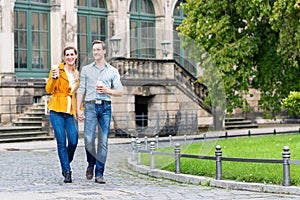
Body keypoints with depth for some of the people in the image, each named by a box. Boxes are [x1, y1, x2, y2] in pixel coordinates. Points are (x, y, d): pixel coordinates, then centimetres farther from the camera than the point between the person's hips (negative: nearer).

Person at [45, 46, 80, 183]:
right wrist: (54, 78, -22)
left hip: (71, 111, 3)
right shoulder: (57, 70, 1)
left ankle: (66, 163, 20)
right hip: (57, 110, -3)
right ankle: (66, 171, 3)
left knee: (73, 141, -7)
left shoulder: (77, 74, 14)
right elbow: (49, 90, -4)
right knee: (61, 142, -6)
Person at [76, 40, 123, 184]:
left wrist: (107, 91, -8)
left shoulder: (112, 71, 12)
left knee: (103, 141, -4)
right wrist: (78, 109, -2)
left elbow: (120, 91, 11)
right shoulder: (86, 70, 12)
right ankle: (91, 164, 17)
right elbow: (81, 90, 7)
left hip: (105, 107, 0)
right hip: (90, 106, 0)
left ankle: (99, 173, 0)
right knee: (89, 139, -11)